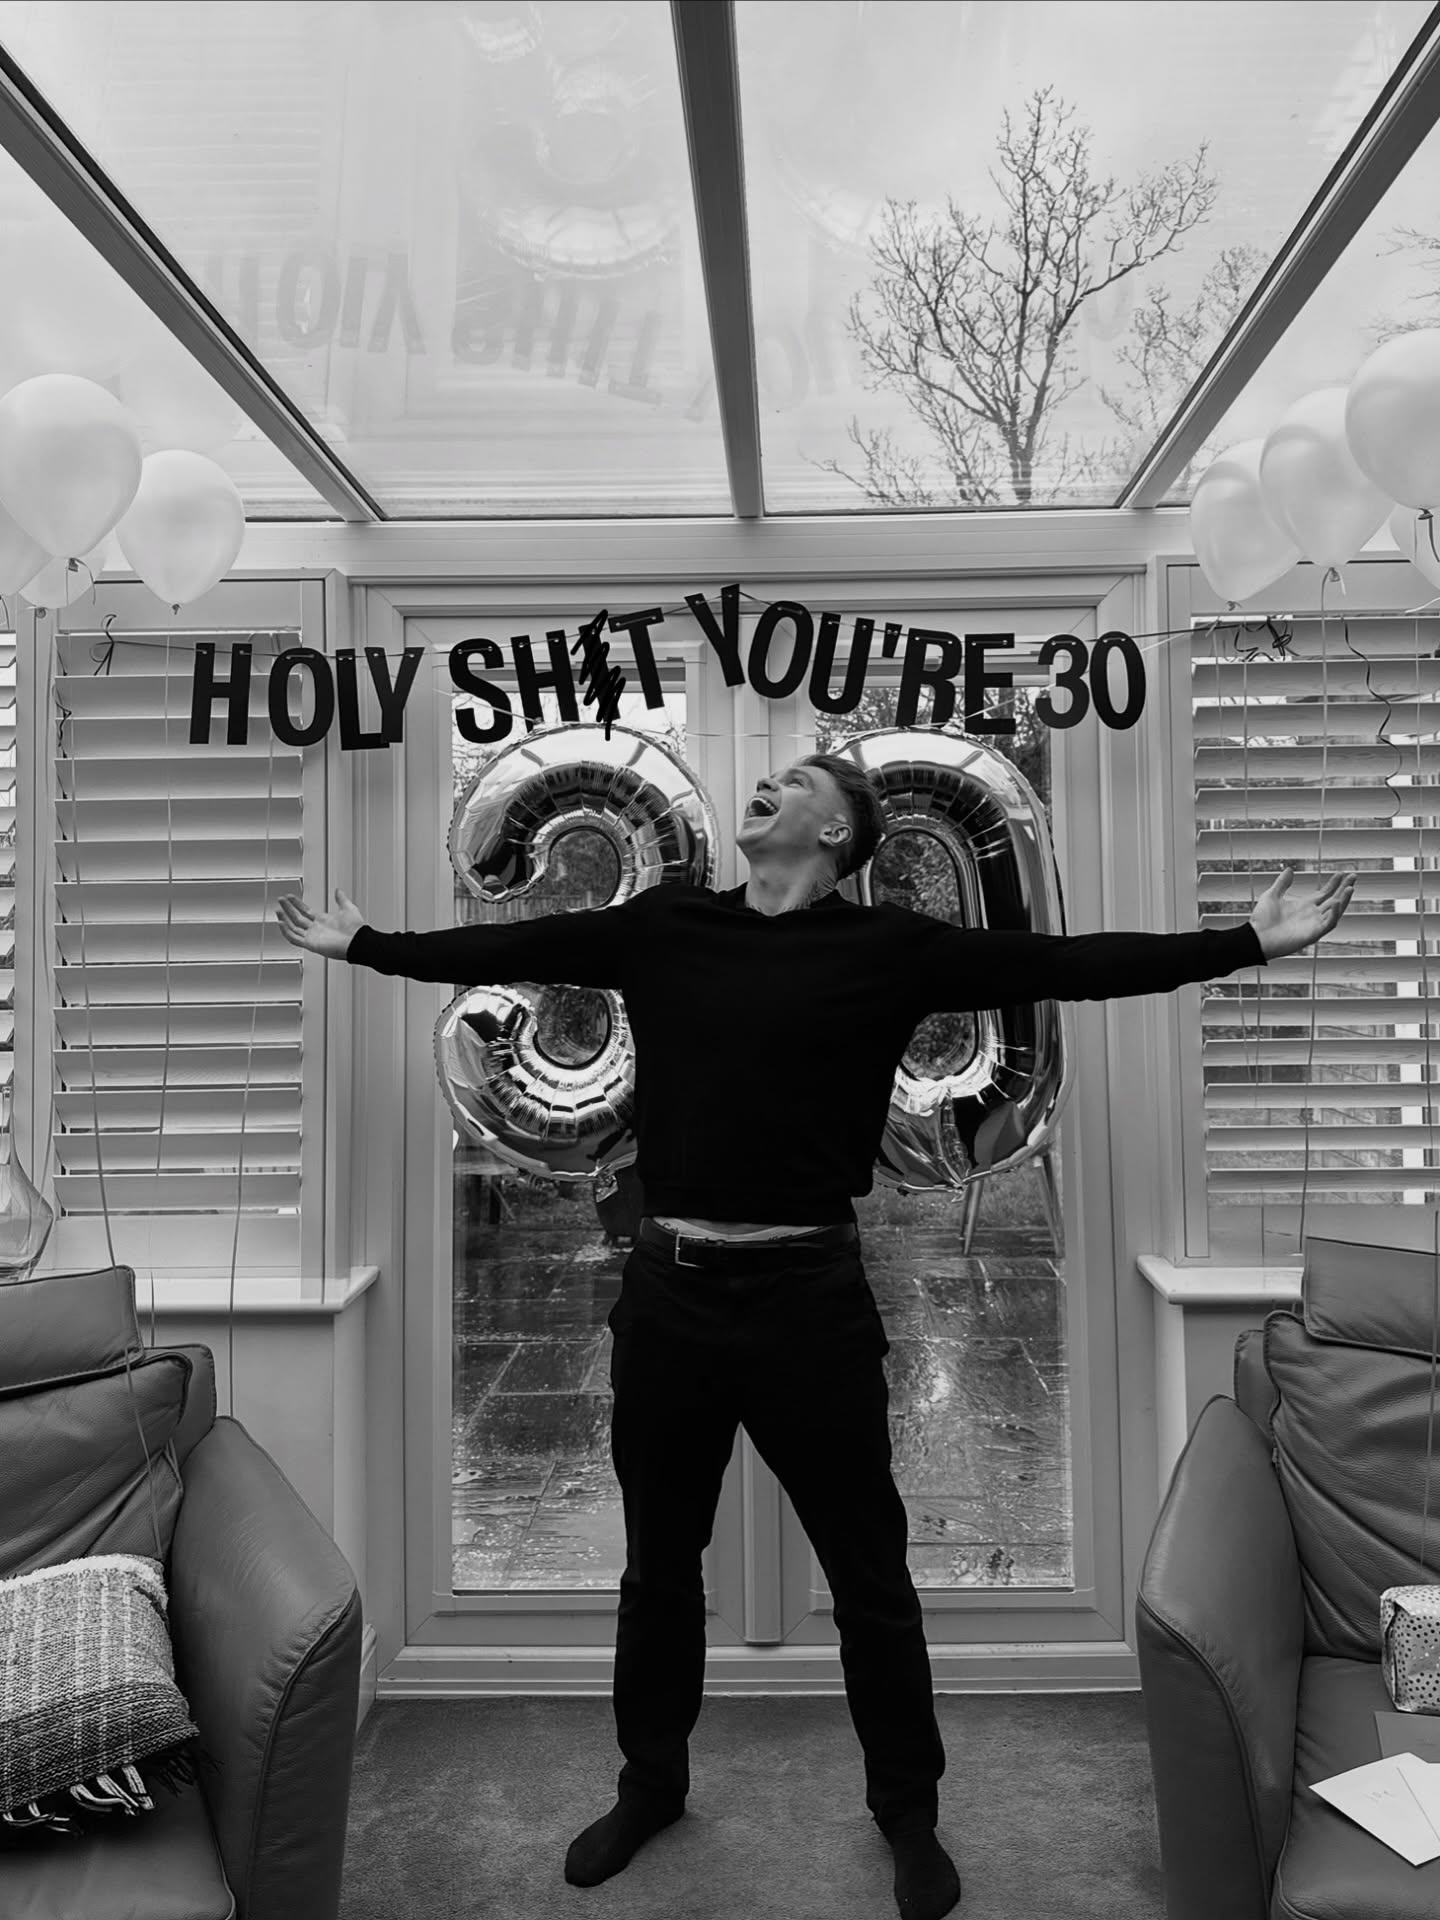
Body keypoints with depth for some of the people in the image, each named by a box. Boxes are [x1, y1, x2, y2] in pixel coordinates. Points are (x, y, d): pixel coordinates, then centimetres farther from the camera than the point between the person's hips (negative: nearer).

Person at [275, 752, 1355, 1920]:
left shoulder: (888, 948, -3)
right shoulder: (660, 927, 5)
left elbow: (1066, 964, -5)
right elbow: (506, 948, 12)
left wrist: (1246, 943, -8)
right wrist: (362, 945, 18)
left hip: (808, 1295, -2)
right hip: (668, 1292, 3)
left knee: (867, 1571, 13)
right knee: (659, 1563, 20)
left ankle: (908, 1809, 38)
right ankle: (652, 1784, 44)